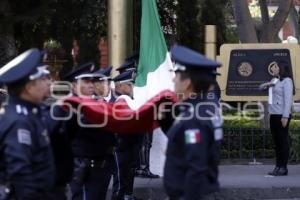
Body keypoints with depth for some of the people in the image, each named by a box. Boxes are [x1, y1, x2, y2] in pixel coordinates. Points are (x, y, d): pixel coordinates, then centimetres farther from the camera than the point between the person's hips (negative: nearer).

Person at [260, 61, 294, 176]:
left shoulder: (286, 81, -8)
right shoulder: (274, 81, 17)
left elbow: (288, 99, -15)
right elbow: (261, 87, 28)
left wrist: (285, 116, -21)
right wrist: (267, 85, 4)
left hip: (282, 115, -8)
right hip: (273, 115, 8)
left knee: (283, 141, -5)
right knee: (276, 141, 8)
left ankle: (283, 168, -3)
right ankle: (278, 166, 12)